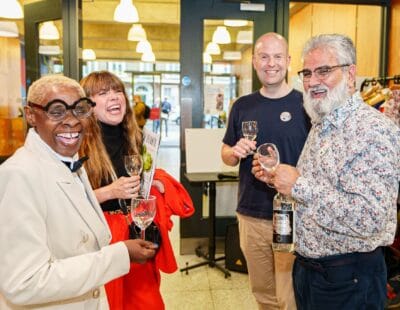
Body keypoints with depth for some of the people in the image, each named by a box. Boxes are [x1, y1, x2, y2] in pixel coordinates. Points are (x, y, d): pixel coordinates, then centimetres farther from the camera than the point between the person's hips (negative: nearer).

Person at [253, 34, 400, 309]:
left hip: (346, 278, -8)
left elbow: (370, 219, -30)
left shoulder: (374, 131, -21)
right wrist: (277, 177, 1)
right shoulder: (322, 125, 8)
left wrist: (299, 185, -27)